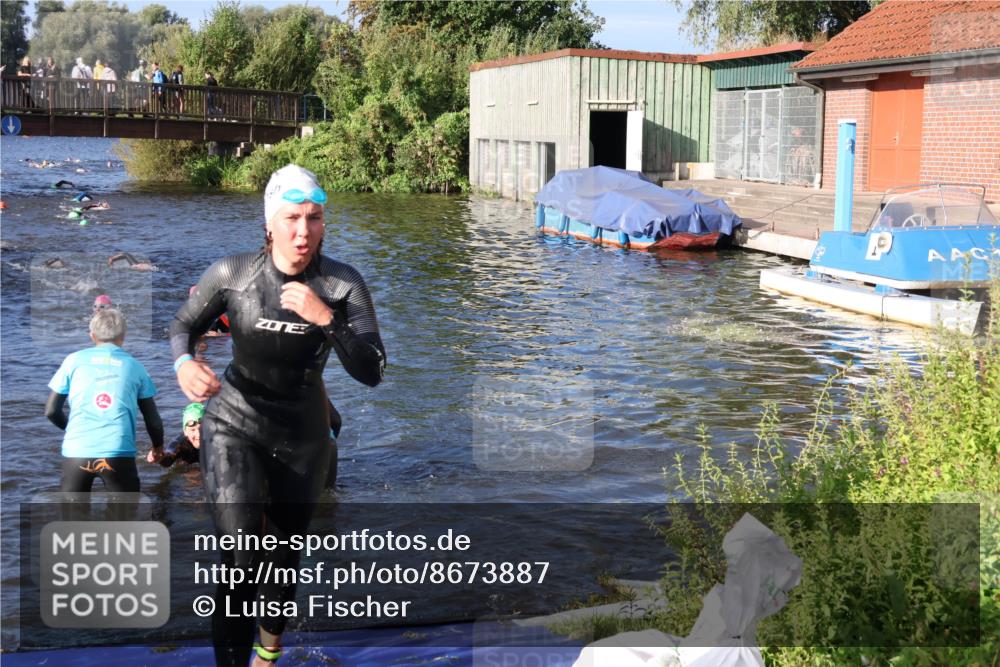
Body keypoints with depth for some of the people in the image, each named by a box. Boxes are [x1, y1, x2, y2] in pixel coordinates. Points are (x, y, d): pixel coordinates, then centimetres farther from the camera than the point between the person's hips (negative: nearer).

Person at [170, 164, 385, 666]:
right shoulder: (232, 274, -15)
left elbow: (371, 373, -19)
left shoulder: (343, 284, -15)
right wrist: (184, 363, -20)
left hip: (302, 434, 2)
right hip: (234, 423, -1)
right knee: (240, 556, -20)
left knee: (285, 553, 17)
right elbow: (184, 325, 2)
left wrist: (325, 318, -32)